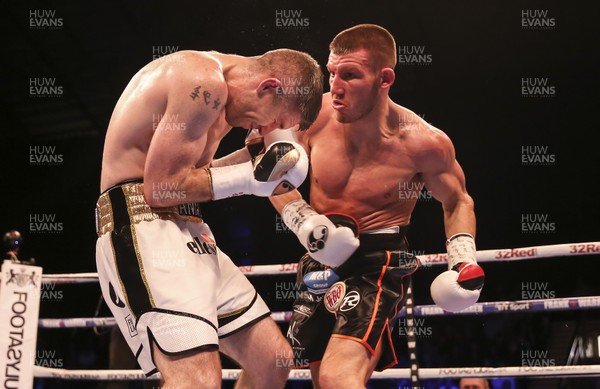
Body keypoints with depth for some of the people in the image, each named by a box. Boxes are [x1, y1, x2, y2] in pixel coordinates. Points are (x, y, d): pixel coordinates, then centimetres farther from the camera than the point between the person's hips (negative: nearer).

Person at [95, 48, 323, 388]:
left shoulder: (211, 90, 18)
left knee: (273, 359, 12)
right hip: (142, 224, -11)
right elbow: (159, 188, -18)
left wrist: (251, 160, 8)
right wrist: (249, 178, -12)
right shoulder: (204, 82, -14)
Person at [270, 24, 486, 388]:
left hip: (379, 263, -5)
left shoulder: (423, 143, -17)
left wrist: (464, 258, -12)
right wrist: (305, 223, -11)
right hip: (322, 261, 5)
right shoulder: (317, 115, -12)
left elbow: (457, 201, 3)